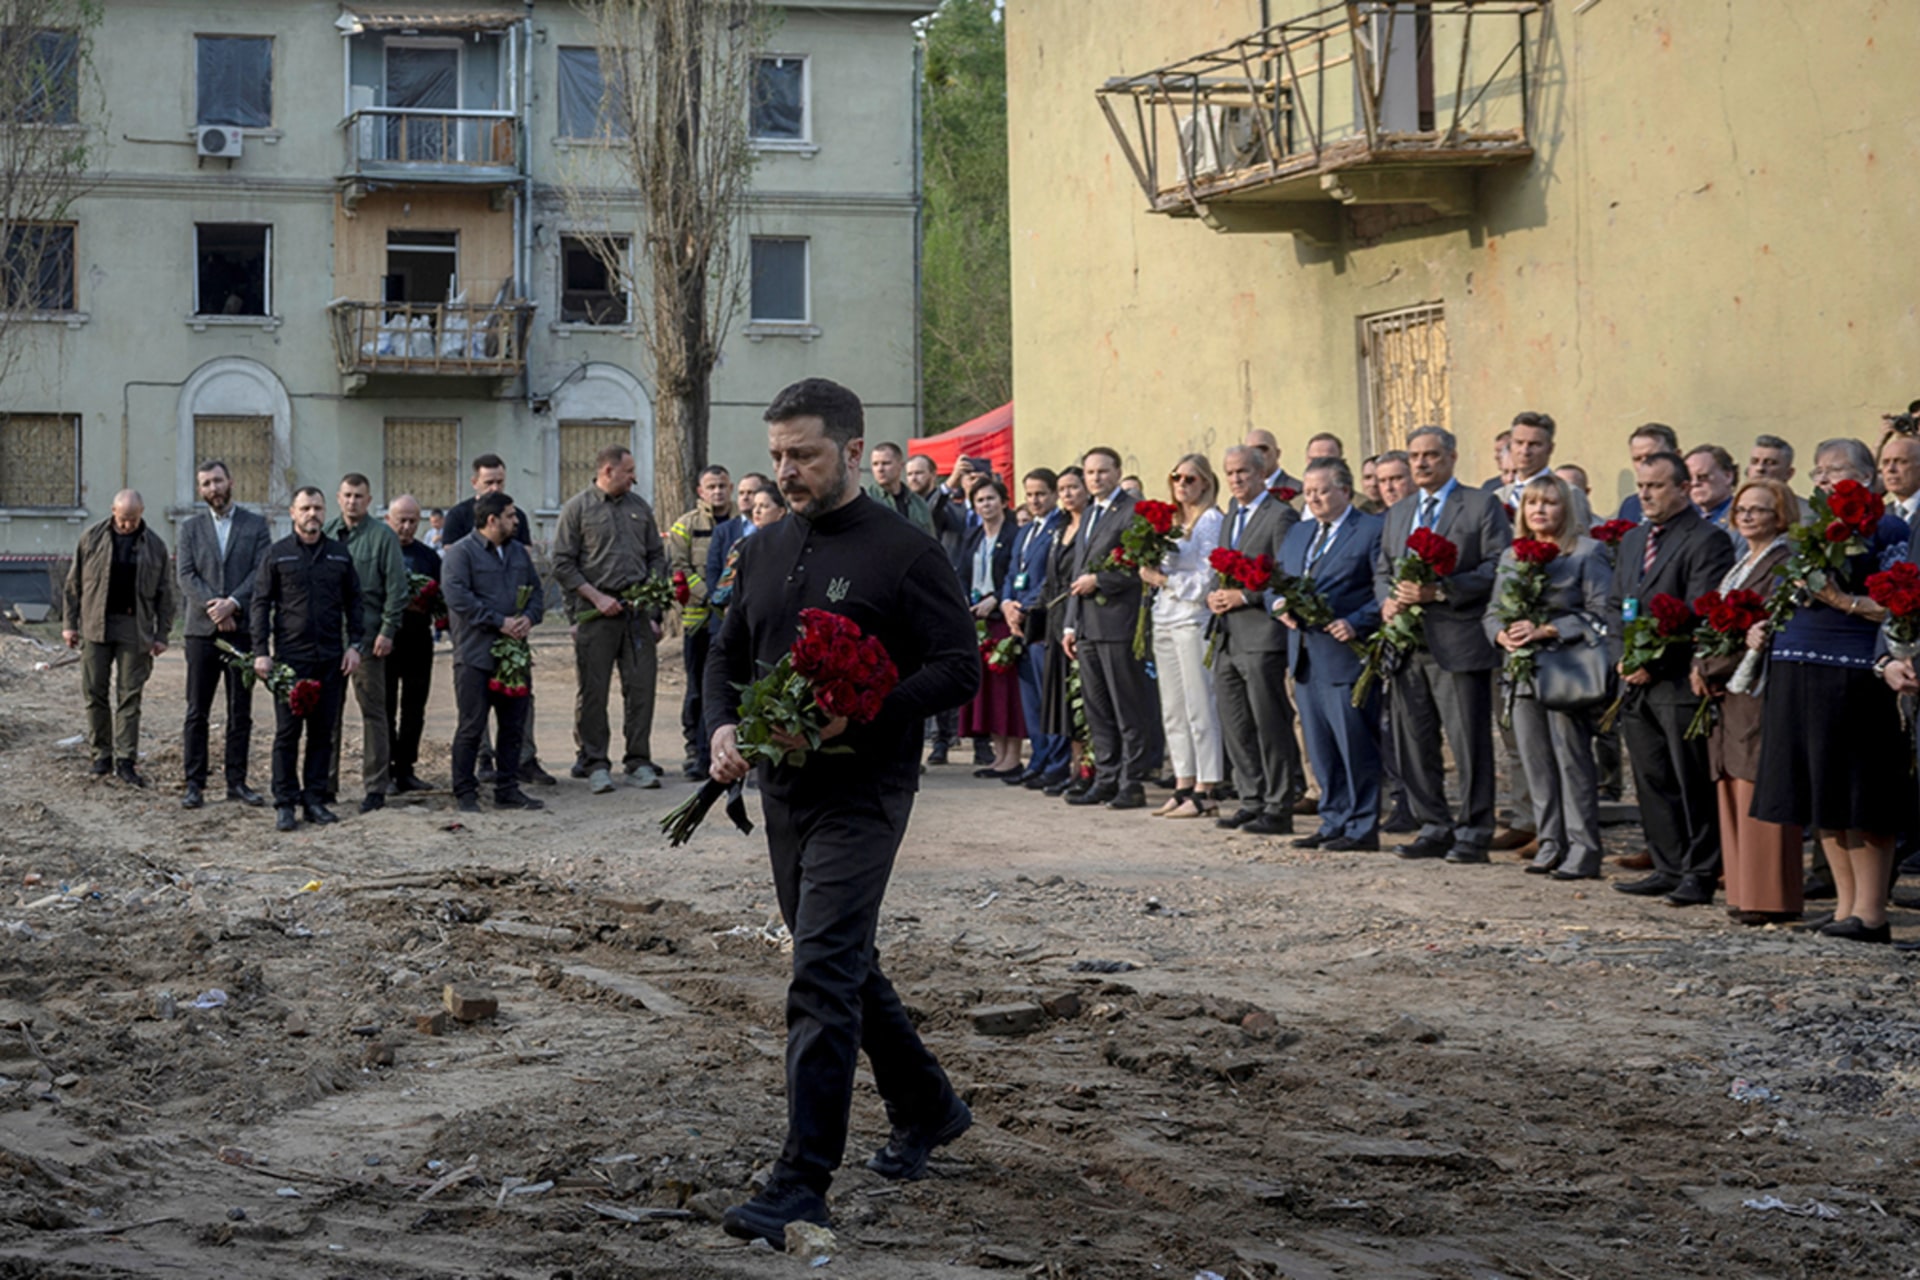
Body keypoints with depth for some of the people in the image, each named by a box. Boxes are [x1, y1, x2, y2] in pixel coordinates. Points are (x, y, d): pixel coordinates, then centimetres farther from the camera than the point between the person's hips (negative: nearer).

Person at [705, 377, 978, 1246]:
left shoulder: (904, 553, -10)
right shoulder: (765, 549, 11)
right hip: (783, 788, 8)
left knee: (822, 978, -13)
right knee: (845, 963, 18)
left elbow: (959, 669, -13)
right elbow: (728, 654, 19)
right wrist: (723, 728, -2)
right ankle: (926, 1108, 38)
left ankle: (802, 1182, -10)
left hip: (861, 792, -8)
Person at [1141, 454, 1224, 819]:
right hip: (1165, 621, 8)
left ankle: (1205, 791, -5)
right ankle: (1184, 785, 15)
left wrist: (1164, 579, -10)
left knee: (1199, 708, -7)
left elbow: (1208, 579, -13)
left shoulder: (1211, 520, -7)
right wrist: (1150, 572, 3)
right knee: (1172, 710, 9)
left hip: (1194, 621, -8)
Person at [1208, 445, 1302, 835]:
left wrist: (1242, 596, -16)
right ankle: (1252, 800, 19)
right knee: (1235, 728, 11)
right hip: (1228, 638, 9)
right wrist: (1214, 596, 5)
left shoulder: (1281, 516, -8)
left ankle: (1278, 808, -1)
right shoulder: (1230, 517, 19)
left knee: (1270, 725, -5)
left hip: (1262, 636, -9)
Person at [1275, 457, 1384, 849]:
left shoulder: (1374, 530, -5)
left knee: (1356, 747, -4)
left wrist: (1355, 623, -20)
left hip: (1345, 655, -7)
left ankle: (1362, 828, 2)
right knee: (1320, 750, 11)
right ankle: (1334, 822, 19)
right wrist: (1279, 605, 0)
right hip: (1304, 656, 8)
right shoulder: (1297, 534, 19)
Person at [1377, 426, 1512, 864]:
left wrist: (1441, 590, -17)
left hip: (1458, 642, -6)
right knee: (1414, 741, 7)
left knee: (1469, 742, -4)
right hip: (1408, 644, 6)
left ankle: (1473, 832, 2)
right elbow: (1382, 570, 23)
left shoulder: (1482, 505, 1)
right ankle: (1434, 827, 16)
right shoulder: (1398, 512, 21)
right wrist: (1388, 599, 1)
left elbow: (1497, 568, -9)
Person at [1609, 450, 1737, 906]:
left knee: (1693, 784, -2)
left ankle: (1700, 874, 4)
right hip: (1637, 682, 8)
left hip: (1681, 683, -8)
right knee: (1652, 781, 10)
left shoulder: (1708, 541, -8)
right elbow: (1614, 605, 20)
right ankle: (1669, 868, 18)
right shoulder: (1632, 540, 18)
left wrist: (1655, 661, -16)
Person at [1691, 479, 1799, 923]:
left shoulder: (1785, 564, -10)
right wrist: (1702, 668, 3)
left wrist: (1709, 670, -12)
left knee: (1759, 798, -8)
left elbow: (1764, 632, -17)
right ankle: (1744, 892, 14)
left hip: (1761, 692, -9)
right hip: (1727, 694, 9)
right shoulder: (1741, 565, 20)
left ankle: (1770, 899, -4)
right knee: (1733, 797, 9)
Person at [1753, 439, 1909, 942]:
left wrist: (1846, 602, -20)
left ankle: (1870, 911, 0)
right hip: (1796, 671, 7)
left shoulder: (1886, 530, -1)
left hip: (1853, 672, -7)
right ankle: (1845, 904, 15)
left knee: (1860, 801, -5)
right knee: (1822, 798, 8)